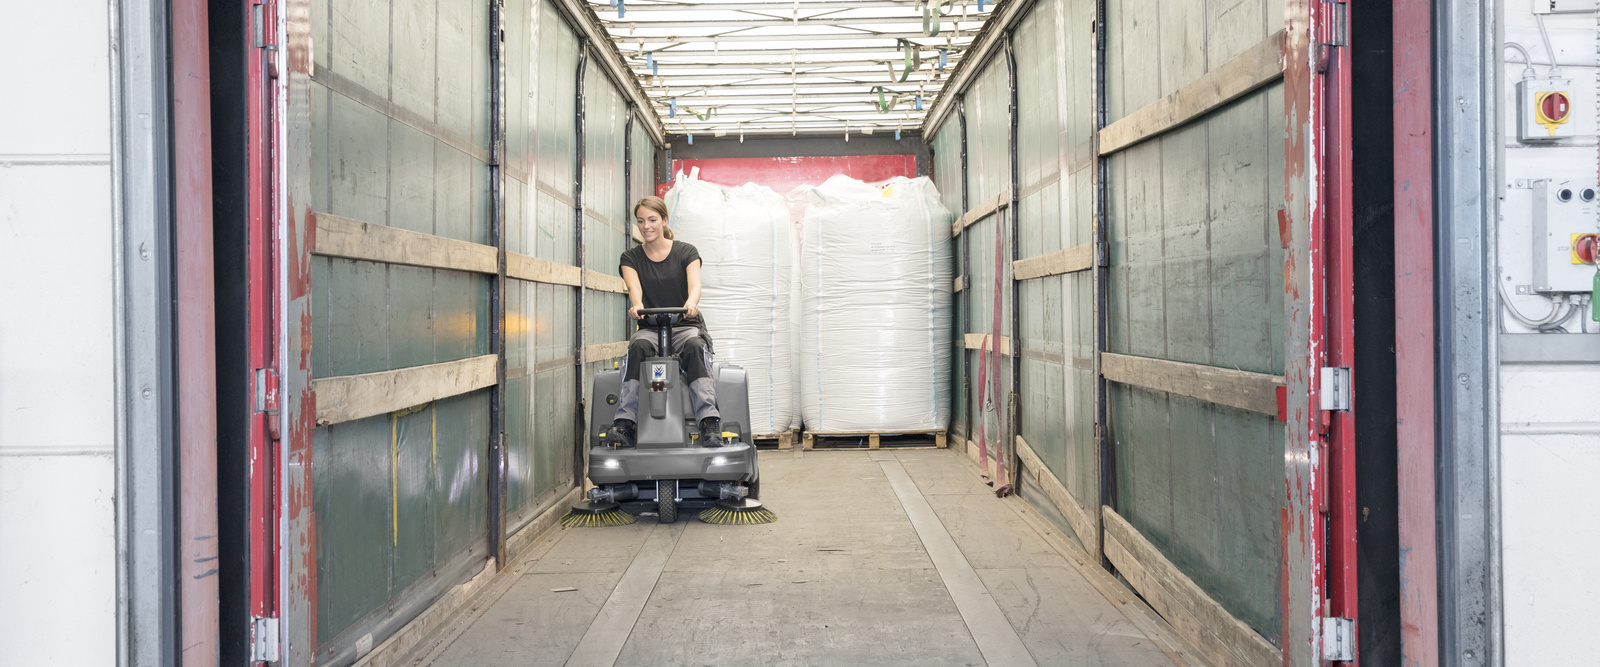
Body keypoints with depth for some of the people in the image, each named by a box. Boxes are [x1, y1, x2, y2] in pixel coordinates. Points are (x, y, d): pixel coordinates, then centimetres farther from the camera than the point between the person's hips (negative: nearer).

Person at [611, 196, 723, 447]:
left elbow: (695, 284, -13)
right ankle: (625, 420, -40)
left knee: (695, 346, -36)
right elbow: (634, 287, -11)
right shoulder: (631, 258, 9)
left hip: (685, 326, -1)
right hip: (650, 328, 1)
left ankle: (709, 422, -47)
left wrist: (690, 303, -39)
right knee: (638, 347, -34)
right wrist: (637, 305, -37)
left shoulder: (686, 252, 5)